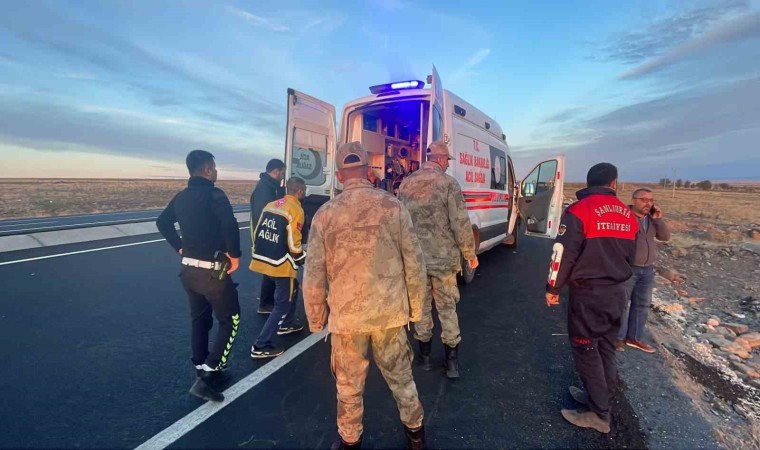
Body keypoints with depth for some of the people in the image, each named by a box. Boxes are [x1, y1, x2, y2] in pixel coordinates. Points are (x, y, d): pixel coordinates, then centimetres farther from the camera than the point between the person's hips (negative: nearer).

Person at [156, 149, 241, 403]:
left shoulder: (181, 197, 9)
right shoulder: (214, 195, -16)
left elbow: (162, 223, 22)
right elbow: (230, 225, -31)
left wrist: (180, 247, 19)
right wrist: (234, 255, -18)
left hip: (188, 269, 8)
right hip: (212, 272, -8)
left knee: (199, 321, 20)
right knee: (230, 321, 6)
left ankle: (203, 372, 32)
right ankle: (207, 376, 0)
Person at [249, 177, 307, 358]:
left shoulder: (271, 205, 9)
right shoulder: (296, 210, -14)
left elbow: (257, 232, 11)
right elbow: (293, 242, -17)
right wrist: (302, 258, 1)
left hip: (264, 258, 9)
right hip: (281, 264, -9)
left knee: (292, 289, 28)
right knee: (283, 303, 3)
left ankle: (287, 324, 42)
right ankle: (260, 346, 5)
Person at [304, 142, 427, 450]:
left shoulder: (325, 214, -8)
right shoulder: (392, 206, -8)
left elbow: (314, 276, -6)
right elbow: (414, 263, -4)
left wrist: (316, 320, 9)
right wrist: (415, 307, 10)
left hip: (347, 314, -1)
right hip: (390, 311, 1)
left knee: (349, 384, 19)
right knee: (400, 375, 22)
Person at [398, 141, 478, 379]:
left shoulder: (405, 185, 4)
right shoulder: (449, 183, -11)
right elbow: (461, 224, -14)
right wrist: (470, 254, -1)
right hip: (443, 258, -3)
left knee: (421, 307, 15)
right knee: (447, 309, 10)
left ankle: (425, 356, 28)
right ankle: (452, 362, 19)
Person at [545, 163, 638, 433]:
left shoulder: (580, 210, -15)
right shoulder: (627, 215, 8)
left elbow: (564, 253, -18)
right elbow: (629, 255, 17)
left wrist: (553, 287, -7)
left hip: (589, 293, -7)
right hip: (617, 292, 7)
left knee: (585, 349, 4)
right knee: (605, 348, 18)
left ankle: (599, 414, 13)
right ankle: (598, 397, 32)